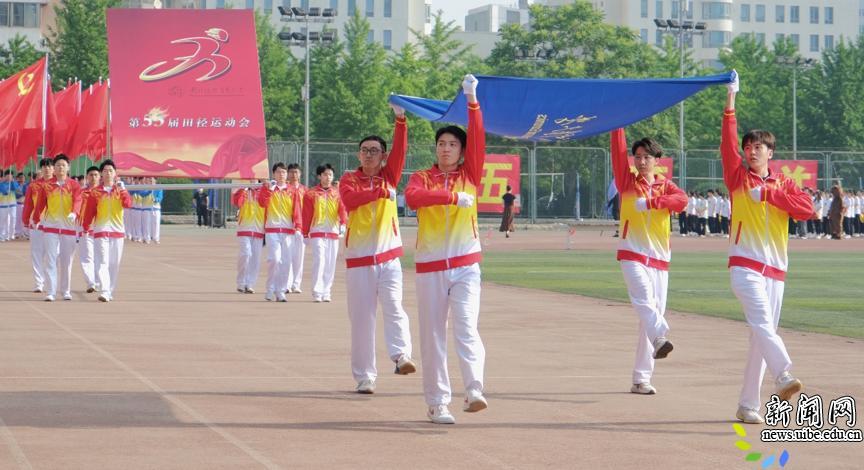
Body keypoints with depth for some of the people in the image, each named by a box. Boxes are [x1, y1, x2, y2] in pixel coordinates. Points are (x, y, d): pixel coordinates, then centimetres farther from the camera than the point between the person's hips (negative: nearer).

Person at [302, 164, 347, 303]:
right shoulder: (311, 194, 2)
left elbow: (343, 209, -5)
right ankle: (317, 292, -12)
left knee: (330, 264, 5)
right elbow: (306, 215, 3)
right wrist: (305, 234, 0)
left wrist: (343, 223, -23)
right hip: (317, 233, -3)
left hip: (333, 233, 3)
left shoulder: (337, 194, 9)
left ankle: (326, 292, 14)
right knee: (319, 261, -13)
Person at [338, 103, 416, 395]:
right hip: (358, 258, -1)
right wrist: (381, 191, -28)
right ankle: (364, 377, 5)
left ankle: (401, 356, -32)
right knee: (362, 317, 2)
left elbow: (400, 149, -7)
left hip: (388, 254, 1)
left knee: (394, 305, -18)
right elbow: (349, 199, -19)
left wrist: (400, 119, -20)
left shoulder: (389, 176, 9)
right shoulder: (349, 180, 3)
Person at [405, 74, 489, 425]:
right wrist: (454, 197, -27)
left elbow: (478, 140, -7)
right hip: (430, 265, 1)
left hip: (465, 264, -1)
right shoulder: (421, 178, 5)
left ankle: (474, 390, -28)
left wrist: (472, 101, -17)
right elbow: (412, 197, -18)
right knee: (433, 334, 2)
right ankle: (436, 403, 5)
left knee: (466, 326, -17)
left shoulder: (469, 175, 8)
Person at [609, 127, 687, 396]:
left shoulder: (665, 186, 9)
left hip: (659, 259, 2)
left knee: (654, 312, 1)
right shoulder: (627, 182, 7)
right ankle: (660, 337, -51)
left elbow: (682, 200, -13)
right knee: (644, 299, -28)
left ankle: (641, 380, 5)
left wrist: (650, 202, -25)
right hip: (632, 255, -2)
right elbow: (618, 150, -3)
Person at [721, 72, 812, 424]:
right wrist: (731, 103, -13)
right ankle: (784, 376, -44)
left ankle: (747, 405, 9)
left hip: (775, 269, 4)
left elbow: (807, 209, -4)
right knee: (762, 324, -23)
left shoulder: (783, 184, 13)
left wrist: (767, 194, -8)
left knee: (761, 334, 4)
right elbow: (728, 143, -7)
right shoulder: (738, 178, 6)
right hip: (745, 265, -4)